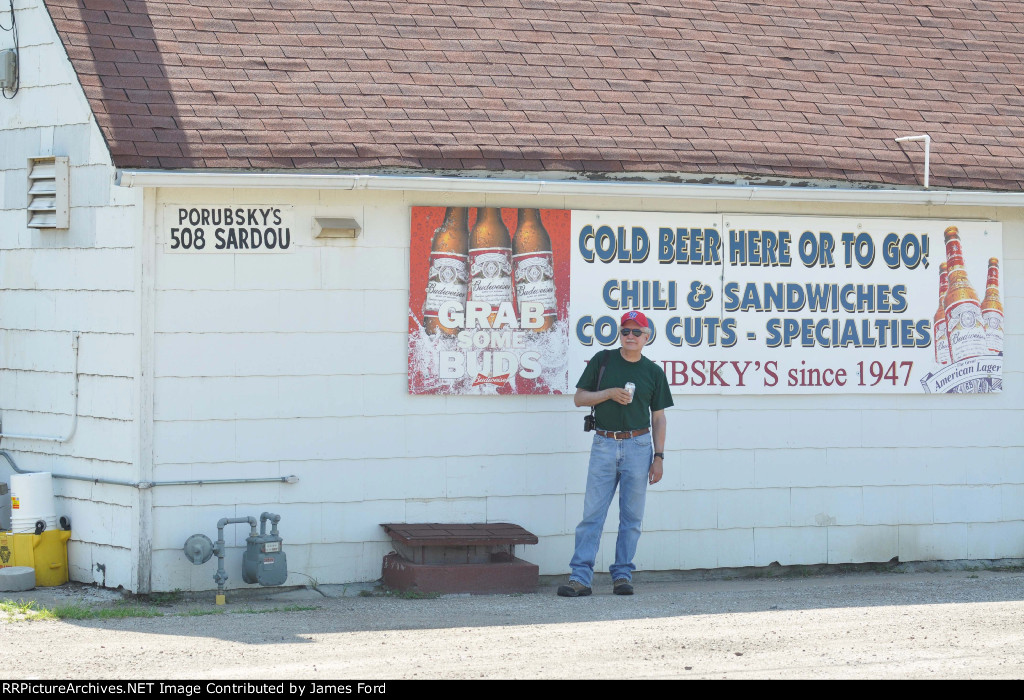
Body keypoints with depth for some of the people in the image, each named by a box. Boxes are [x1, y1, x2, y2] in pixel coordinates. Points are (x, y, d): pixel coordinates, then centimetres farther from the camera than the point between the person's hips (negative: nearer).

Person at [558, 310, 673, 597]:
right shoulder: (602, 360, 6)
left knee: (631, 516, 2)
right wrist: (609, 393, -10)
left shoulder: (654, 372, 8)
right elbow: (580, 397, 7)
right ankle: (580, 577, -8)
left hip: (638, 445, 1)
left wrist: (659, 457, 3)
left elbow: (658, 417, 10)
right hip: (604, 443, -1)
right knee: (592, 512, -5)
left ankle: (623, 575, 9)